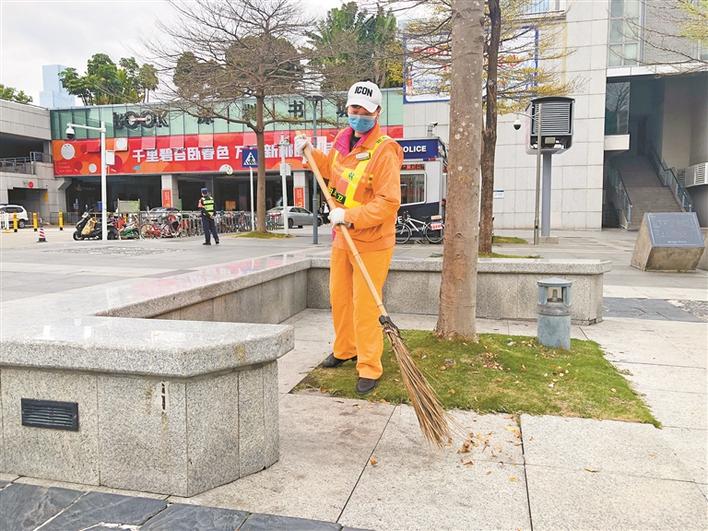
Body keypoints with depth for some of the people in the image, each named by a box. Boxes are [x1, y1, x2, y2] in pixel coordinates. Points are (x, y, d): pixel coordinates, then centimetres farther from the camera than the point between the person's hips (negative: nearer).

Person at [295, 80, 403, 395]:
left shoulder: (384, 151, -20)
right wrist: (311, 152, 13)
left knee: (365, 307, -4)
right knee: (339, 297, 19)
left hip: (371, 243, -8)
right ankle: (345, 350, 39)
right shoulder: (343, 141, 6)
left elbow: (388, 202, -26)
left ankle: (370, 369, 10)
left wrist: (350, 216, -31)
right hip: (342, 238, 8)